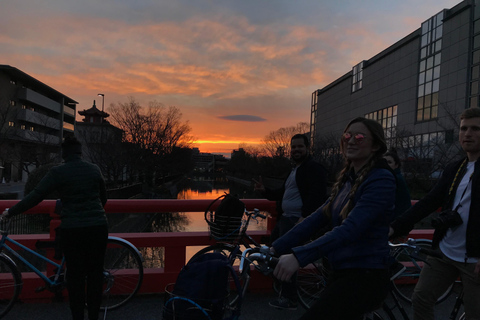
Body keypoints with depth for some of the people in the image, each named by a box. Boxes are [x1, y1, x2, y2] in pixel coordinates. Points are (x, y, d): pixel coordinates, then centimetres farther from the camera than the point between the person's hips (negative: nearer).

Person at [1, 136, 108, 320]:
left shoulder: (58, 172, -4)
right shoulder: (94, 169, 6)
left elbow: (35, 197, -7)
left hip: (72, 230, -2)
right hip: (98, 227, 3)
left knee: (75, 275, 10)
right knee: (95, 273, 11)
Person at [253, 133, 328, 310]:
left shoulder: (314, 168, -10)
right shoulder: (295, 169, 21)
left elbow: (317, 195, -22)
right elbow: (283, 193, 22)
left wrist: (304, 217, -30)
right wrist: (265, 190, 6)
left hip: (297, 221, -10)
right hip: (285, 218, 10)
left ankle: (289, 299, 8)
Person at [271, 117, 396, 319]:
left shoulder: (380, 180, -15)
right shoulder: (347, 179, 10)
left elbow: (350, 229, -28)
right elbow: (317, 218, 5)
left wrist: (298, 256, -35)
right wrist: (276, 248, -2)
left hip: (365, 277, -8)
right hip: (342, 273, 8)